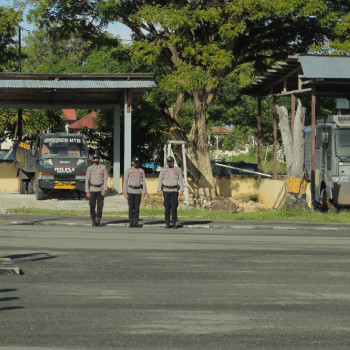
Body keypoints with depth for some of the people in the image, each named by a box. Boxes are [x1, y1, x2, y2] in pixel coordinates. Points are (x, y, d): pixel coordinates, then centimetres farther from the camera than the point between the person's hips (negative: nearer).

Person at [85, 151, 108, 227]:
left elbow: (105, 179, -1)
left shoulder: (103, 167, 1)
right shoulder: (89, 168, -1)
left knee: (100, 206, -1)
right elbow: (87, 180, -1)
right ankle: (93, 221, 9)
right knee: (92, 206, -1)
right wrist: (87, 192, -8)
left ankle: (98, 221, 8)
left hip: (100, 189, 0)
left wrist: (104, 189, -11)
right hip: (92, 189, 0)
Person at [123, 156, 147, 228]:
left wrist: (144, 192, -2)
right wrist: (125, 192, -10)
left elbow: (144, 182, 6)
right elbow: (125, 182, -3)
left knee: (137, 207, 1)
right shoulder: (128, 171, -2)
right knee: (131, 207, -3)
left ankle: (136, 222, 5)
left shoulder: (141, 171, 5)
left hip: (138, 192, 2)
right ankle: (131, 223, 3)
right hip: (130, 191, -2)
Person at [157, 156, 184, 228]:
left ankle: (174, 224, 0)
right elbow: (160, 180, 2)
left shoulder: (178, 170, 3)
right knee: (167, 207, -1)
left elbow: (181, 181, 3)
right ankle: (167, 223, 5)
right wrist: (159, 190, -6)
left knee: (174, 207, -5)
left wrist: (181, 190, -5)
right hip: (166, 191, 0)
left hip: (174, 191, 0)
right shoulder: (163, 170, 2)